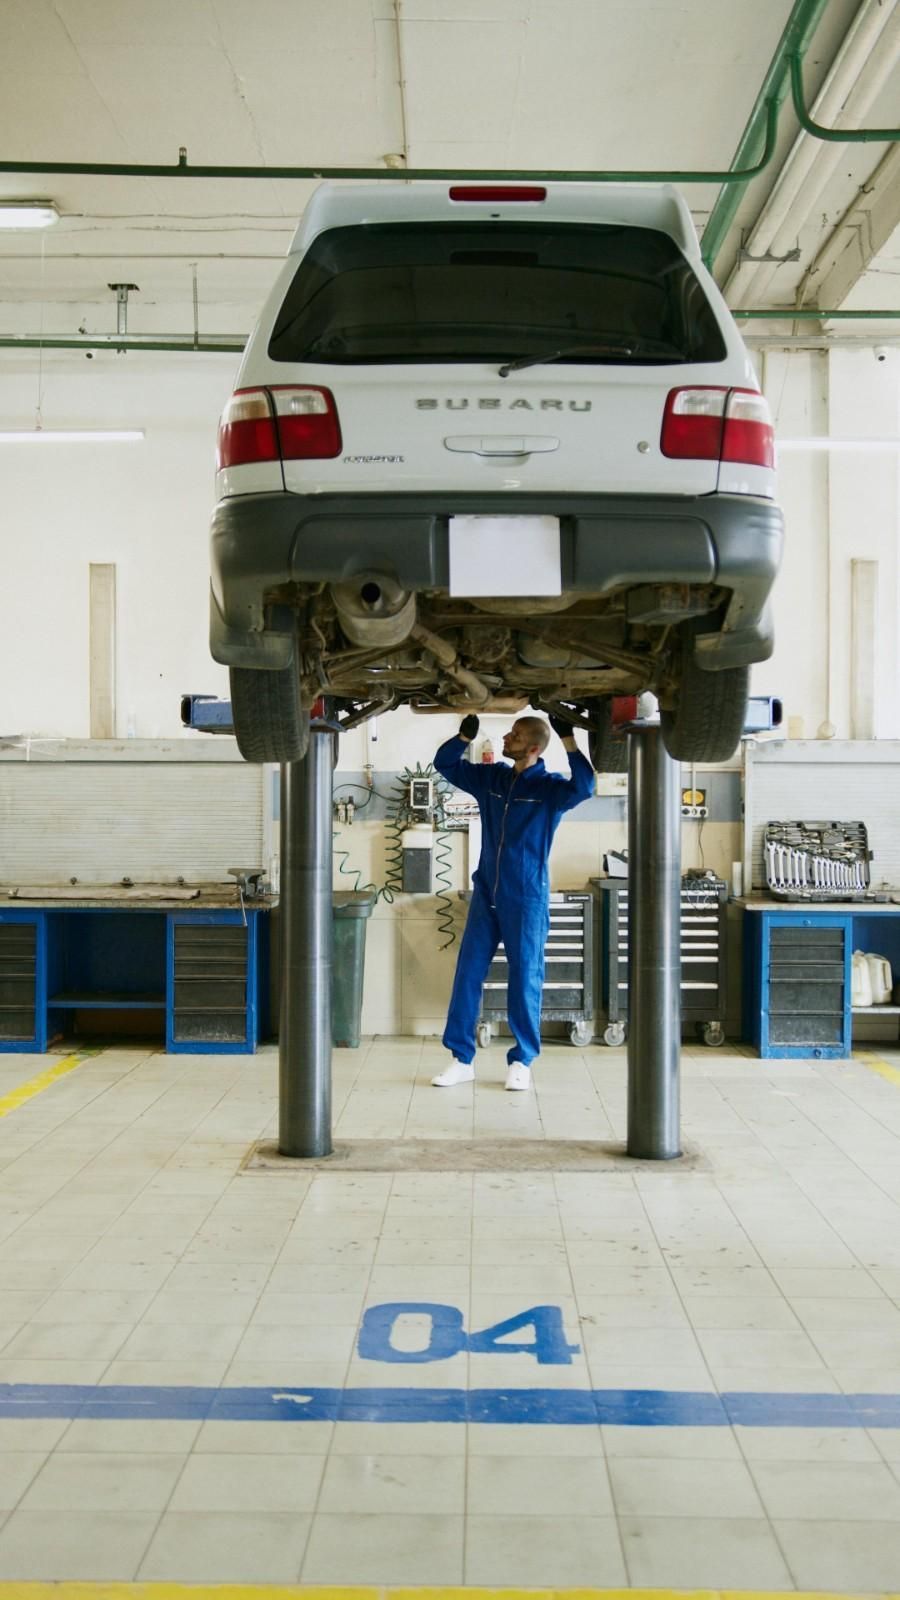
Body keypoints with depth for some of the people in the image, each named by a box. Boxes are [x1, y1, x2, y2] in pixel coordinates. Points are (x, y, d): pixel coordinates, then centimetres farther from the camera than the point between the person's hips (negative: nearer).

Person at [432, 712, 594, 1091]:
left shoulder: (550, 787, -8)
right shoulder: (492, 778, 7)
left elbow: (583, 787, -28)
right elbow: (445, 764, 11)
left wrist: (568, 739, -31)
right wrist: (465, 735, -6)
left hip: (527, 900, -5)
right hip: (486, 895, 5)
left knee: (525, 978, 2)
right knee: (468, 974, 3)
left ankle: (522, 1061, 13)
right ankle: (461, 1059, 10)